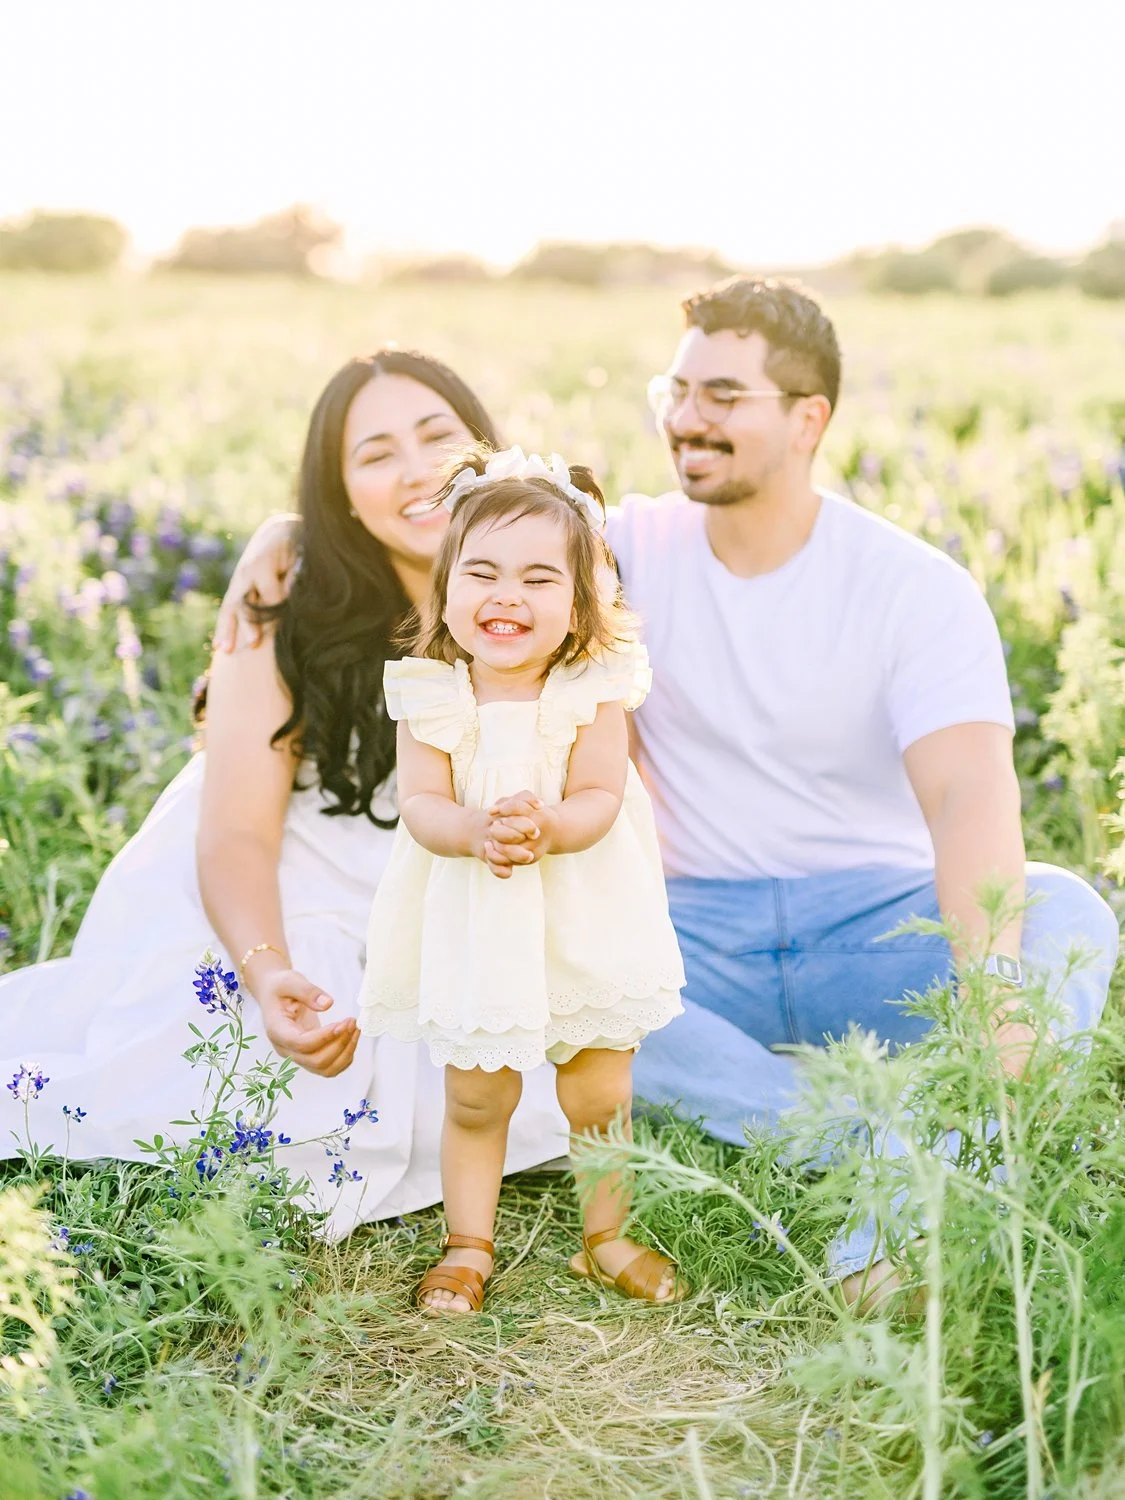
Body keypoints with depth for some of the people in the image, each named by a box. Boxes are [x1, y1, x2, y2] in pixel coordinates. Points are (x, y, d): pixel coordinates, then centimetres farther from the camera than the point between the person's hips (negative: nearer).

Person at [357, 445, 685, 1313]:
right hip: (472, 927, 0)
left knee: (601, 1096, 11)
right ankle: (469, 1243, 31)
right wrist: (476, 829, -33)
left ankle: (607, 1237, 33)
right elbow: (420, 802, -13)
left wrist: (547, 828, -36)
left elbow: (600, 799, -15)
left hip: (582, 922, 0)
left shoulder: (595, 690, -10)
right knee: (475, 1099, 11)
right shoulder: (432, 694, -8)